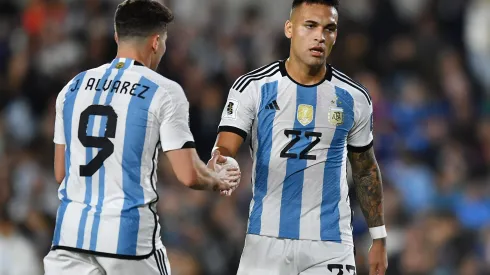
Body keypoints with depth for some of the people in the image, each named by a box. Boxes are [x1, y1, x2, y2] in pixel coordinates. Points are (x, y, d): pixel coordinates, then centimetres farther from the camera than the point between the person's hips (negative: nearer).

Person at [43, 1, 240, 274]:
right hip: (131, 236, -4)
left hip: (71, 232, 4)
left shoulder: (73, 87, 10)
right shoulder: (164, 92, -5)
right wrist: (217, 180, 14)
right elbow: (189, 176, -8)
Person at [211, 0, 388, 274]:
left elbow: (366, 170, 15)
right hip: (267, 240, -1)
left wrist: (379, 237, 14)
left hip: (331, 245, 1)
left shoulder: (354, 98, 4)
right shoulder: (253, 87, -2)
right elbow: (224, 151, -10)